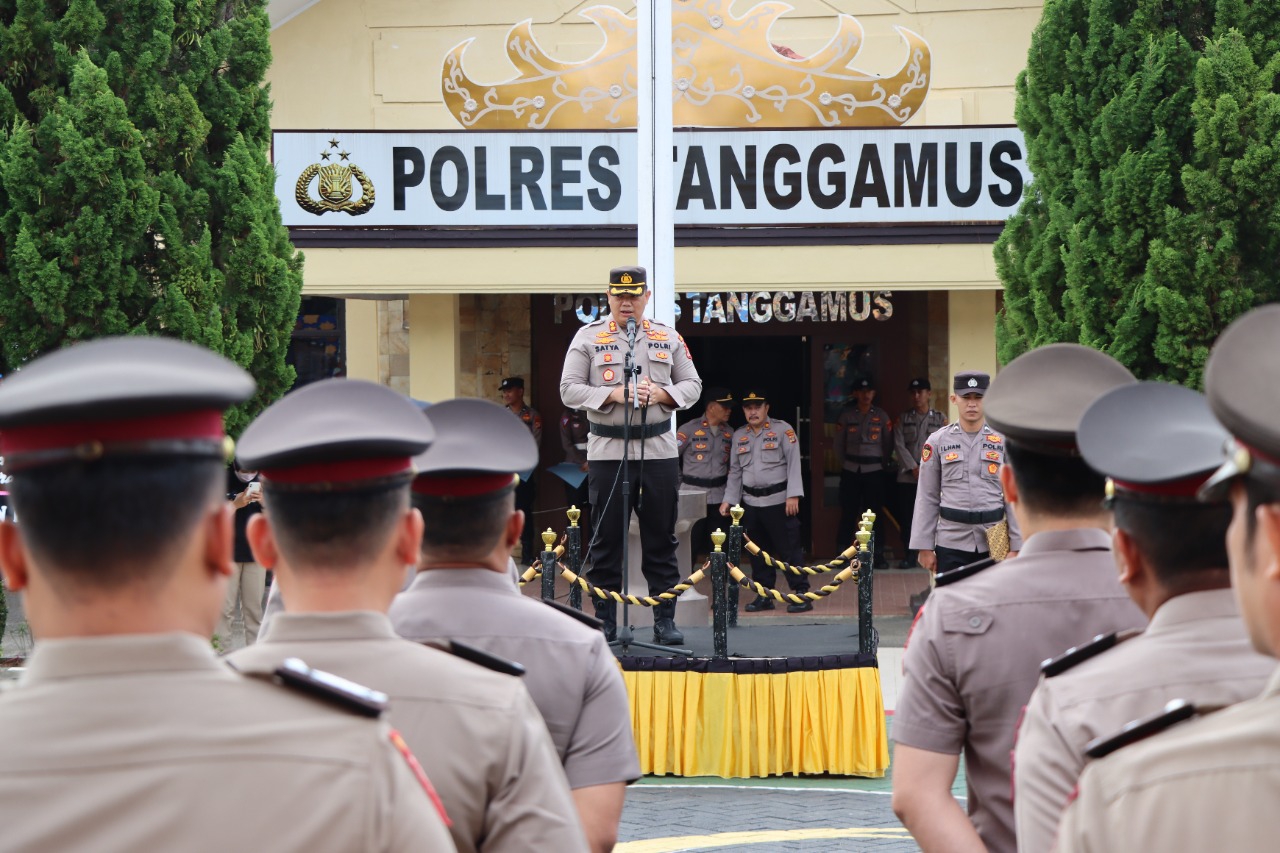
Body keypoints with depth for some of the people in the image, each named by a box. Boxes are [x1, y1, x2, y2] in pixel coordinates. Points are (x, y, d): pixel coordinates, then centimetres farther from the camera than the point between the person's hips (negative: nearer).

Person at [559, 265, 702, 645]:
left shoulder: (668, 337, 10)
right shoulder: (588, 336, 3)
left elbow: (692, 385, 11)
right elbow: (569, 389, -3)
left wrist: (661, 393, -9)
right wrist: (614, 394, -16)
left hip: (659, 449, 2)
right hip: (607, 450, -2)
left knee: (661, 538, 4)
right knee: (607, 538, 2)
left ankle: (665, 620, 10)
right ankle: (605, 621, 9)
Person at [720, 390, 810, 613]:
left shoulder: (783, 430, -2)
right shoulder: (739, 436, 13)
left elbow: (794, 464, -7)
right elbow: (735, 471, 18)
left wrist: (793, 495, -15)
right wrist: (728, 500, 12)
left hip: (778, 501, -5)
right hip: (751, 502, 5)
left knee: (789, 548, -5)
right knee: (758, 551, 8)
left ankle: (801, 594, -1)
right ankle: (764, 596, 16)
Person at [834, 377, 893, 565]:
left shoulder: (881, 416, 5)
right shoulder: (846, 415, 4)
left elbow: (888, 444, 10)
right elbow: (839, 443, 10)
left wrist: (883, 464, 7)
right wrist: (845, 463, 9)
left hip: (874, 470, 0)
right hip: (850, 471, 0)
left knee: (875, 513, -1)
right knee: (848, 512, -1)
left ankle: (878, 554, 4)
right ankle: (843, 553, 5)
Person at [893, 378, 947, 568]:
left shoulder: (940, 418, 9)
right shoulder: (903, 418, 11)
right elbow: (899, 445, 2)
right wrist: (913, 468, -9)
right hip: (907, 476, 1)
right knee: (906, 517, -2)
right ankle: (909, 555, 6)